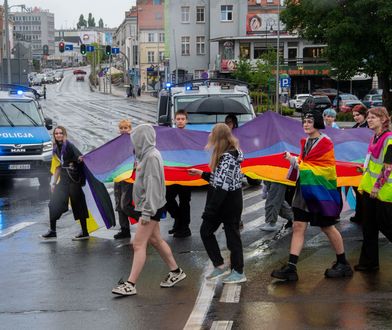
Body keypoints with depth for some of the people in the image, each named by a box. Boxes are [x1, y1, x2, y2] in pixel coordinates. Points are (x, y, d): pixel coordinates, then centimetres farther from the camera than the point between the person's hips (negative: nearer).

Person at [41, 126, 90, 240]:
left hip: (73, 178, -7)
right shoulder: (56, 149, 13)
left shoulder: (69, 146, -8)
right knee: (54, 203, 5)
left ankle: (85, 233, 2)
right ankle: (52, 230, 15)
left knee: (78, 204, -4)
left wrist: (80, 159, -42)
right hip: (63, 178, 7)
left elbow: (79, 156, -19)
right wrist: (53, 182, 18)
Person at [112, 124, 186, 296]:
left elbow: (153, 185, -22)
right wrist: (146, 210, 13)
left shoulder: (152, 156, -18)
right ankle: (176, 271, 29)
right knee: (156, 240, 18)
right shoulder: (146, 155, 12)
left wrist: (147, 212, -23)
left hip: (151, 207, -10)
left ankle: (130, 284, -9)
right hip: (147, 206, 10)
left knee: (139, 244, -10)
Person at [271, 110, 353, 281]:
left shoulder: (325, 142, -11)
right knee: (298, 226, 0)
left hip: (321, 190, -7)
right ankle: (291, 268, -2)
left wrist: (295, 161, -8)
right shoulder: (305, 142, 12)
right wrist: (295, 161, 0)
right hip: (304, 188, 7)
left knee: (327, 226, 4)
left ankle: (343, 264, 21)